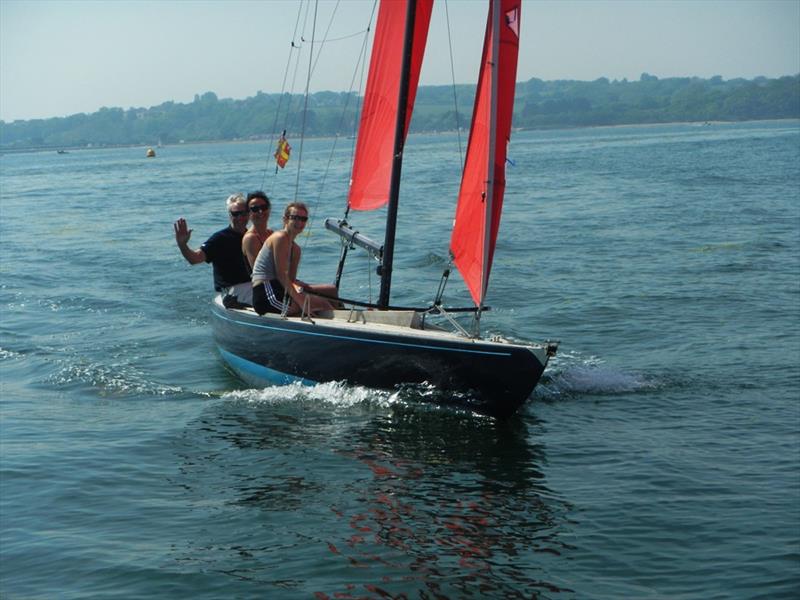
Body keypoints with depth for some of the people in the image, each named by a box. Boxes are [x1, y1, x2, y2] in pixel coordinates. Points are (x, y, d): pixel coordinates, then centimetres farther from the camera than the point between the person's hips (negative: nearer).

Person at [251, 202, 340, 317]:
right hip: (266, 295, -10)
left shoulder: (295, 248, 19)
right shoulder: (280, 238, -9)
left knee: (332, 290, 7)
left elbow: (291, 279, 11)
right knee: (323, 304, -17)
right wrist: (300, 300, -21)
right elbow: (281, 274, -17)